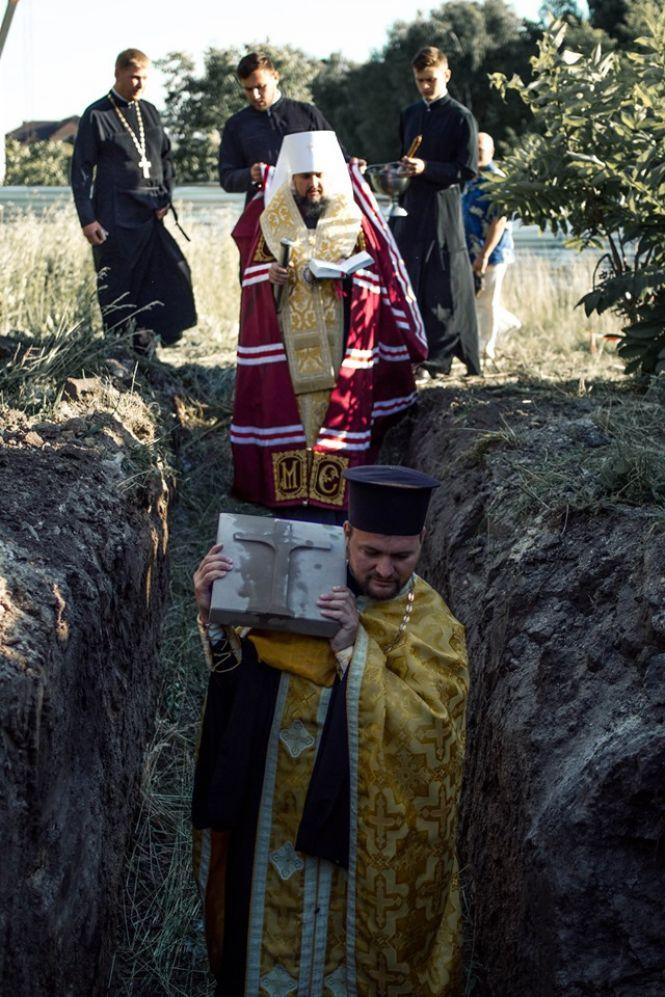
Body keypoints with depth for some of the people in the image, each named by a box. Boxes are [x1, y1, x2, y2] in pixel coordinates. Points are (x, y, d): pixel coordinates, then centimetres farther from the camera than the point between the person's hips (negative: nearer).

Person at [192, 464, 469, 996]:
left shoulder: (434, 628, -8)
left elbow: (426, 730, -20)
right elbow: (236, 682, -6)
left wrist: (353, 649, -26)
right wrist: (215, 617, -25)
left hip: (365, 844, -2)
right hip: (276, 828, 2)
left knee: (342, 950, 14)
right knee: (275, 946, 17)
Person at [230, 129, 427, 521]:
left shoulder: (353, 217, 2)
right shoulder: (270, 216, 6)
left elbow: (372, 272, 4)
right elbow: (252, 267, 12)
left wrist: (342, 274, -15)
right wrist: (270, 274, -9)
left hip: (339, 337, -1)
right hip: (286, 339, 1)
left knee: (338, 412, -5)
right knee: (291, 409, -1)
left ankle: (332, 497, 0)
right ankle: (293, 496, 7)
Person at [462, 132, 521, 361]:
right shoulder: (469, 178, 12)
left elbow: (499, 221, -19)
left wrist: (484, 255, -23)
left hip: (491, 250, -8)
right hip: (470, 251, 8)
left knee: (486, 301, 0)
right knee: (473, 298, 13)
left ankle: (485, 349, 11)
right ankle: (508, 322, 32)